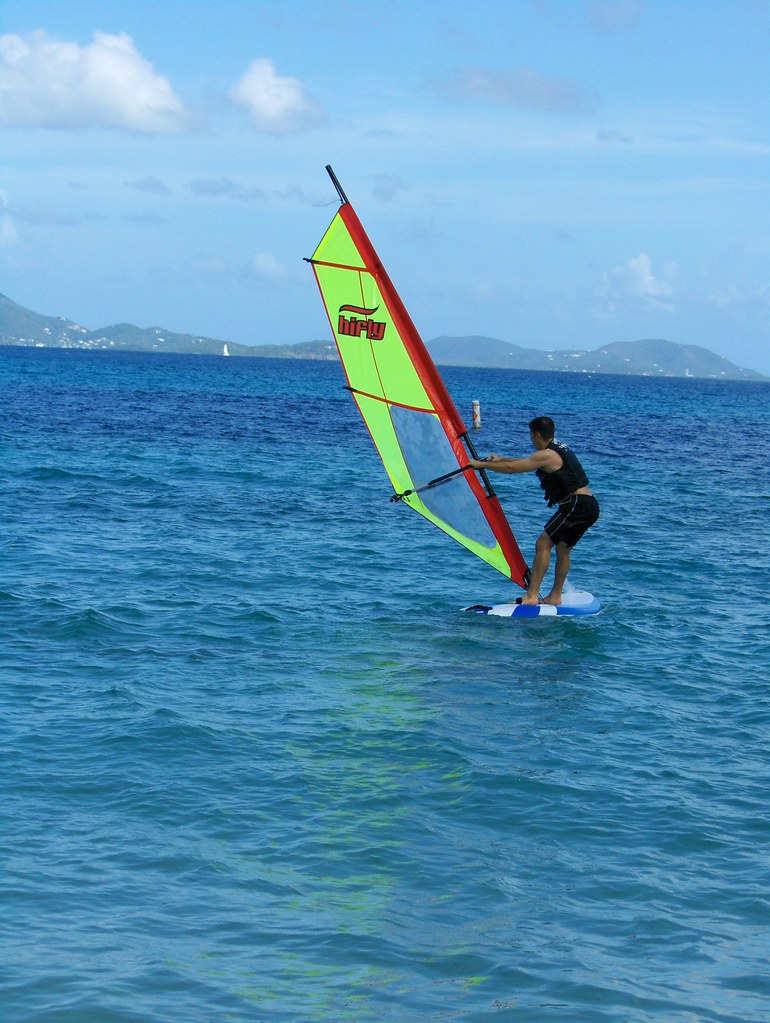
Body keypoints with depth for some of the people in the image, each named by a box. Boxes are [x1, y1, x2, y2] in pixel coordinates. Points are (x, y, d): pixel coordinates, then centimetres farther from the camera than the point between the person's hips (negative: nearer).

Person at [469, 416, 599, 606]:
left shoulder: (546, 455, -11)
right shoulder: (560, 449, 20)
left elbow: (512, 468, -10)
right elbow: (527, 462, 34)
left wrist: (480, 464, 0)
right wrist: (499, 459, 38)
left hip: (576, 504, -10)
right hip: (589, 505, 10)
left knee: (543, 544, -11)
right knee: (563, 547, 17)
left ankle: (531, 595, -16)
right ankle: (555, 596, 19)